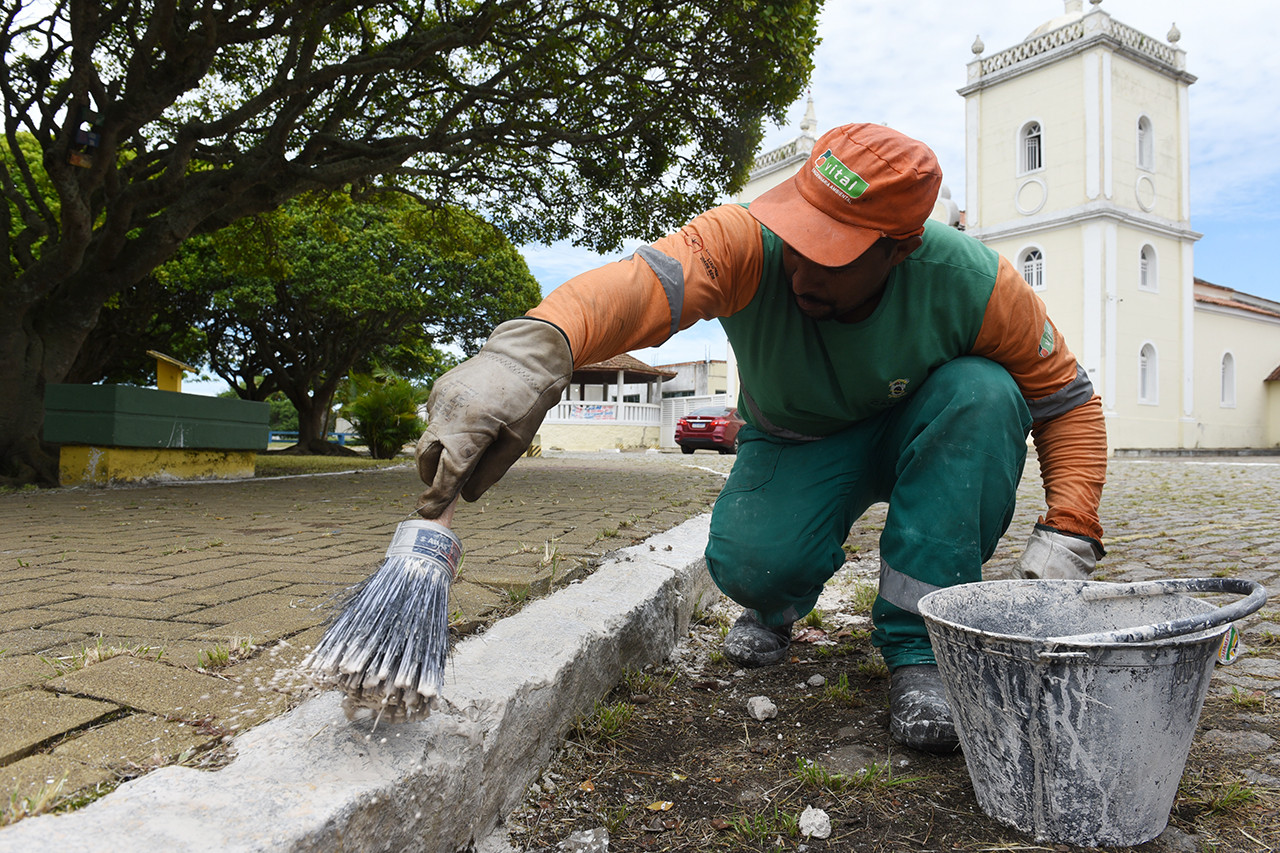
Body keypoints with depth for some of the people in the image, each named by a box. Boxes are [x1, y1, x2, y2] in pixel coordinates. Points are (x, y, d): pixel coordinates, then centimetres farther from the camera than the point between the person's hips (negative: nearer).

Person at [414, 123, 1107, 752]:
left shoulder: (972, 283, -26)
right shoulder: (749, 241, -31)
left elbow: (1067, 401, -13)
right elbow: (641, 281, -52)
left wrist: (1067, 537, -27)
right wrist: (531, 349, -72)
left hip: (923, 441, 2)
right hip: (794, 446, -1)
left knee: (982, 394, -31)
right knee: (751, 563, -31)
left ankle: (916, 640, -20)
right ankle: (776, 605, 11)